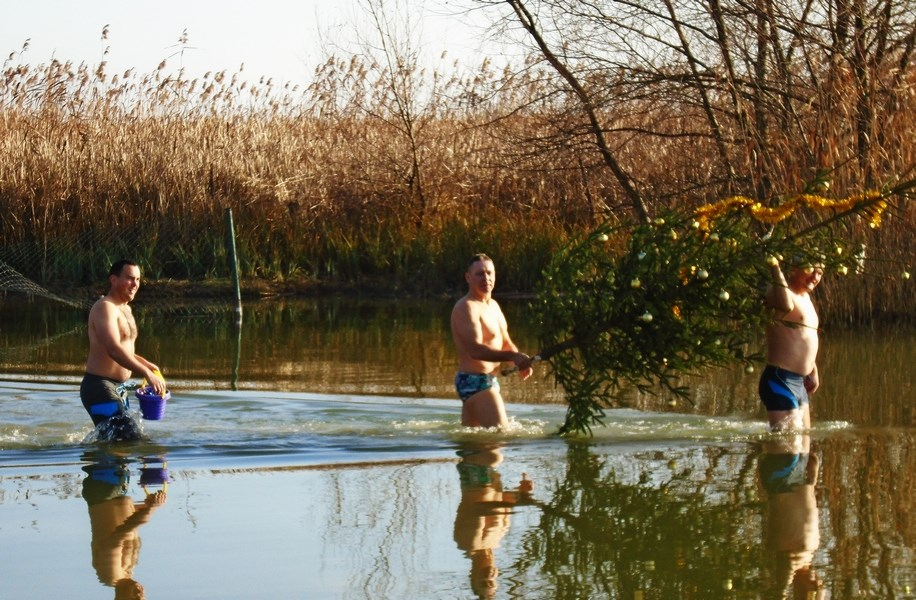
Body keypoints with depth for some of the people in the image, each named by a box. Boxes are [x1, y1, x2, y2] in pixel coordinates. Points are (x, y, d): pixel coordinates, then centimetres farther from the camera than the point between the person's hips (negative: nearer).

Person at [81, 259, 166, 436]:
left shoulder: (124, 309, 18)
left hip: (119, 388, 10)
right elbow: (113, 350, -28)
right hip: (99, 387, -10)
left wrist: (145, 364, 14)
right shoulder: (105, 307, -15)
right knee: (130, 438, -20)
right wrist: (146, 373, -32)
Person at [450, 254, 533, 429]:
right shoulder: (466, 307, -16)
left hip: (489, 380, 10)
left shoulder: (493, 305, 16)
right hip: (475, 381, -10)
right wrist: (514, 356, -37)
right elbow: (475, 350, -28)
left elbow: (505, 342, 18)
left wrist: (520, 361, -5)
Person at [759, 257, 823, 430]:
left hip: (798, 382, 10)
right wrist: (775, 267, -37)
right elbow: (786, 306, -41)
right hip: (780, 381, -10)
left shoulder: (805, 297, 18)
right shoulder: (778, 288, -14)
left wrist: (813, 370, 31)